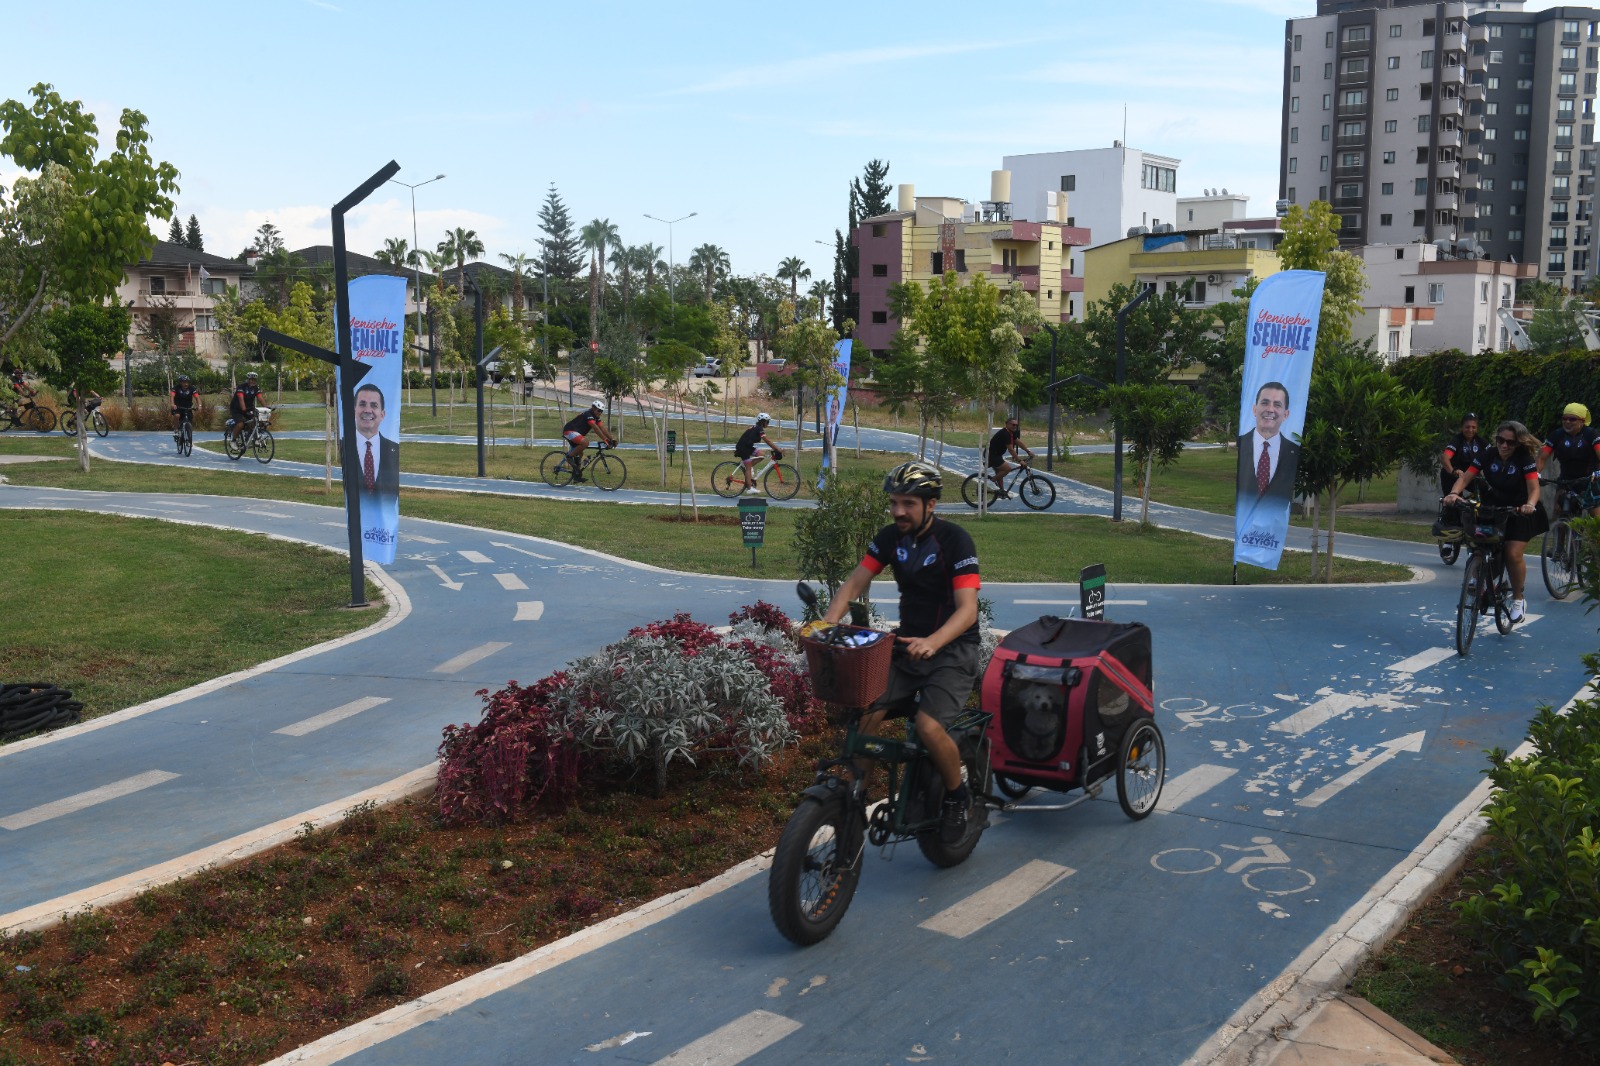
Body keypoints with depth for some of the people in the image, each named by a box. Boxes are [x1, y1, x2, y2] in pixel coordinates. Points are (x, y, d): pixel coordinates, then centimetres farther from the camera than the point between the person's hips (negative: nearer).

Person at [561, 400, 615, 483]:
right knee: (585, 442, -32)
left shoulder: (595, 417, 9)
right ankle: (570, 456, -15)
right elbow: (596, 429, -30)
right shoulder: (588, 415, -21)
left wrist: (611, 440, -7)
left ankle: (576, 478, 18)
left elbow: (603, 429, 2)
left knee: (579, 454, 12)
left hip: (575, 433, 11)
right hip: (569, 431, -11)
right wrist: (605, 440, -34)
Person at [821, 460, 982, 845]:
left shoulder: (955, 540, -16)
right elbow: (854, 583, -1)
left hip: (953, 648, -5)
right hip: (907, 644, 5)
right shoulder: (891, 537, 1)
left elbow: (967, 609, -24)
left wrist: (932, 642, -42)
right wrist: (827, 622, -20)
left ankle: (957, 796, 1)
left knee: (928, 726, -26)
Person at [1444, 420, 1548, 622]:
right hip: (1493, 508, 4)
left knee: (1513, 554, -17)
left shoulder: (1525, 459, -20)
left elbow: (1534, 488, -29)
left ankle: (1518, 600, 4)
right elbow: (1465, 477, -18)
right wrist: (1454, 493, -38)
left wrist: (1530, 504, -51)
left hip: (1520, 512, -4)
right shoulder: (1487, 456, -12)